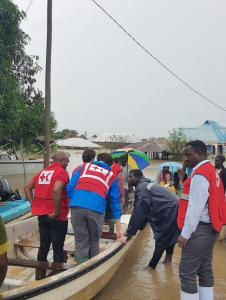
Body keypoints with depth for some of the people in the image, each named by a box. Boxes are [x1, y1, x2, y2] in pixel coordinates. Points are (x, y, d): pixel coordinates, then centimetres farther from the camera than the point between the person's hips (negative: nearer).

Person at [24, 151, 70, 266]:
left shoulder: (42, 172, 12)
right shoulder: (62, 172, -12)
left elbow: (27, 188, 14)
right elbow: (56, 190, -29)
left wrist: (33, 204, 10)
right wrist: (57, 212, -22)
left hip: (41, 214, 7)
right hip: (56, 217, -7)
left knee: (43, 245, 18)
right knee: (58, 248, 4)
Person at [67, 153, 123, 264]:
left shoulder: (85, 166, 25)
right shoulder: (112, 176, 23)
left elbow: (70, 187, 14)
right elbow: (115, 201, 22)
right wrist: (118, 228, 23)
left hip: (77, 206, 1)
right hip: (96, 208, -1)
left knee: (81, 243, 11)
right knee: (94, 242, 19)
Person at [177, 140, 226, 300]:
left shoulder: (199, 175, -17)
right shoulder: (211, 171, 13)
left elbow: (195, 208, -21)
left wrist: (185, 234, -18)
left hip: (199, 229, -10)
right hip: (209, 228, 10)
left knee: (187, 272, -4)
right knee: (205, 270, 16)